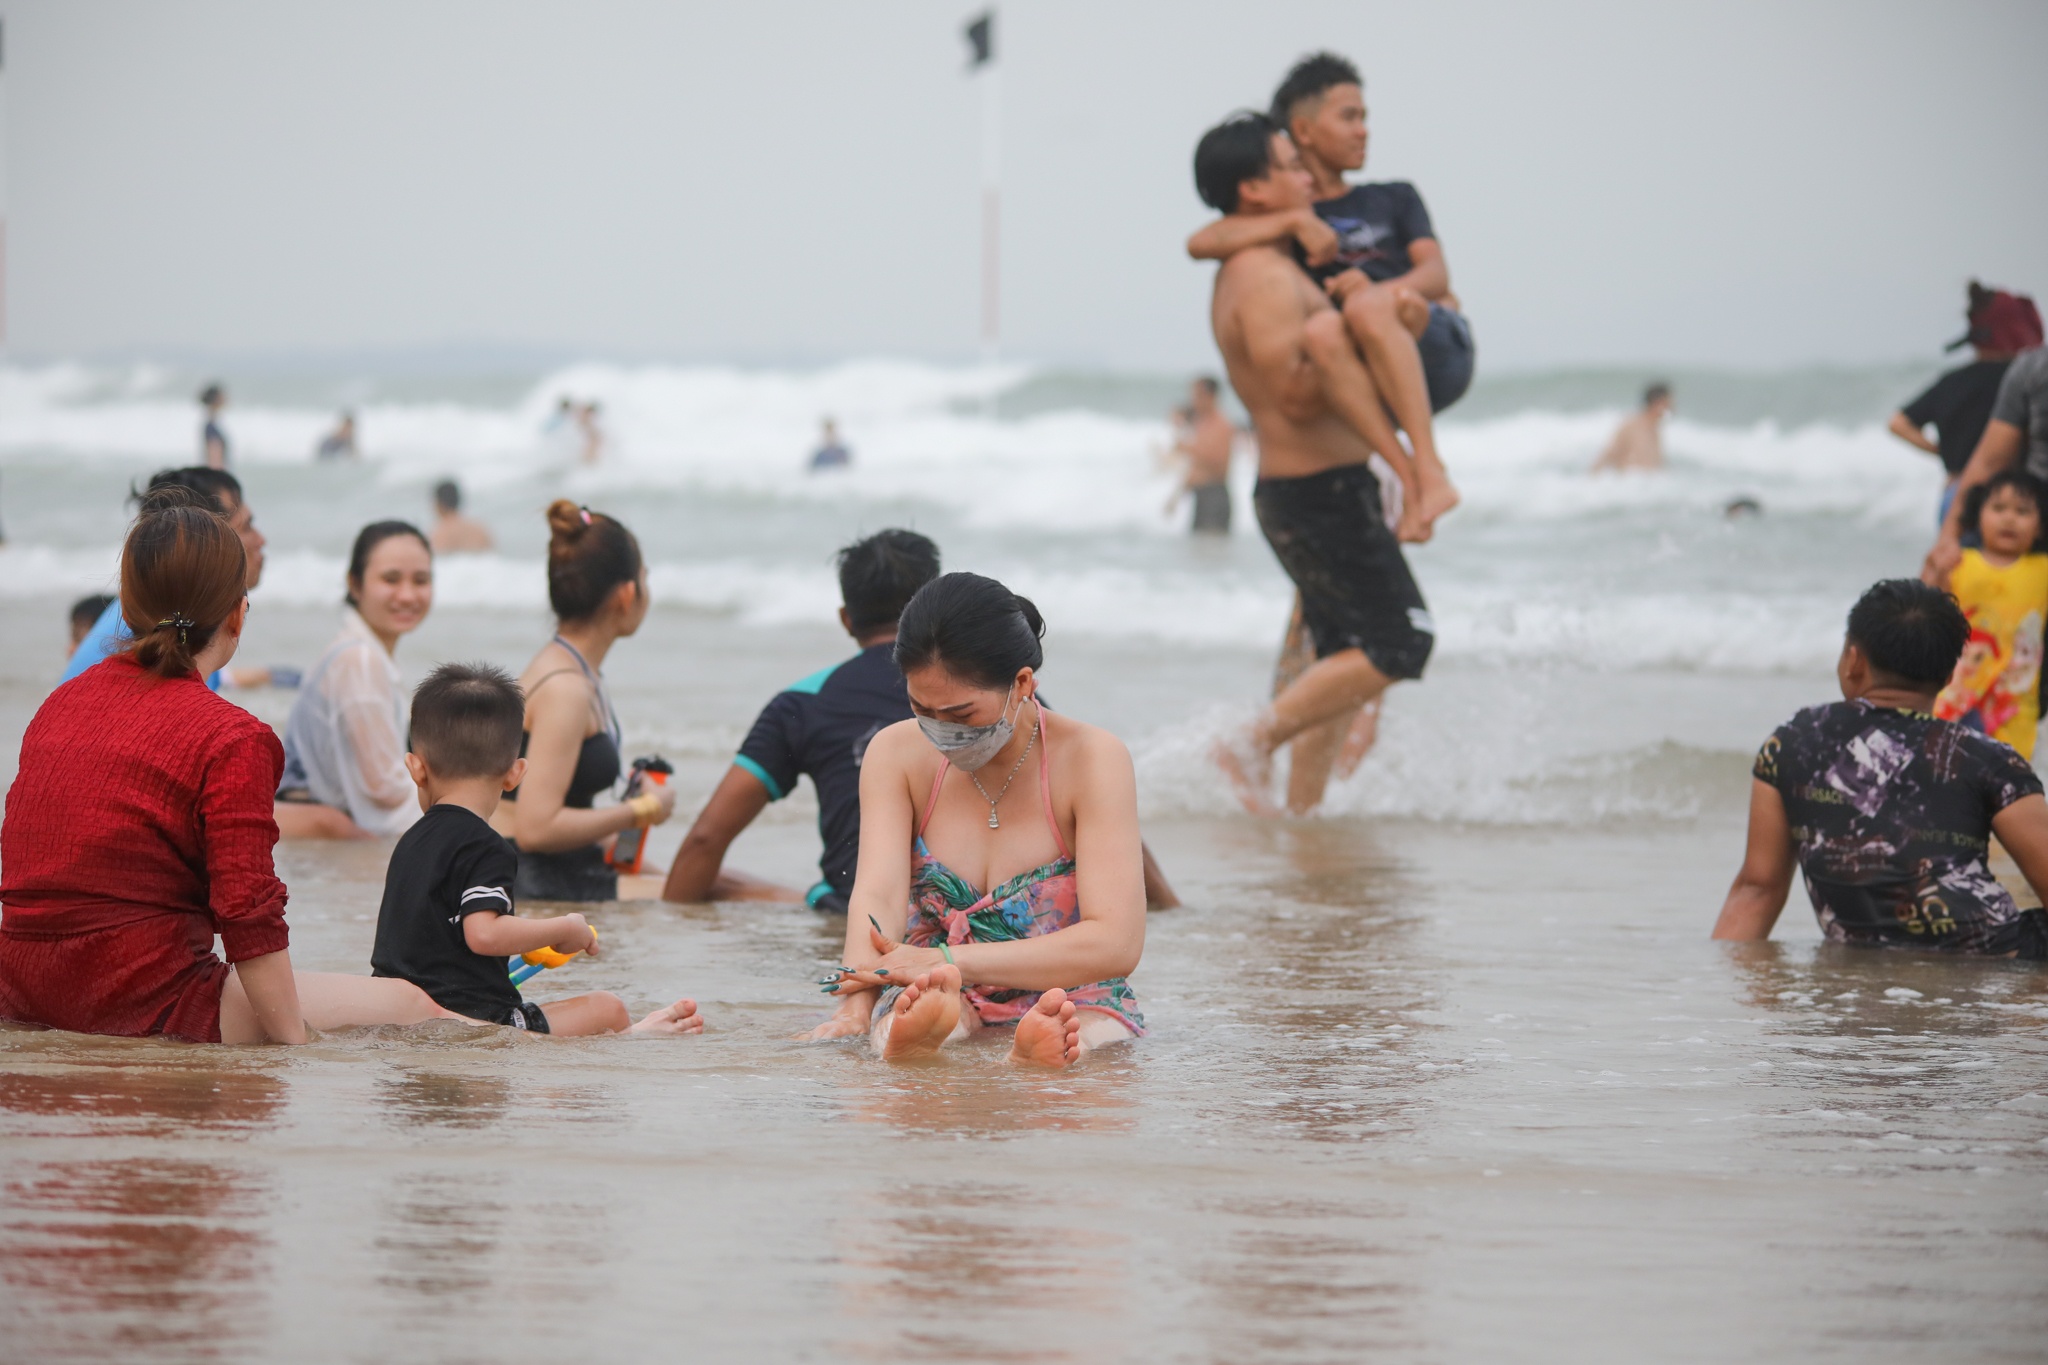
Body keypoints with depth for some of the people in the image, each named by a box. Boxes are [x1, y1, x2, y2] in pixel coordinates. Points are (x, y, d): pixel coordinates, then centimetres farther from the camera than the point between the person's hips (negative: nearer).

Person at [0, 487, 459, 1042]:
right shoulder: (233, 740, -13)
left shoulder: (60, 703, 9)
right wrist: (293, 1040, -10)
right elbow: (248, 913, -18)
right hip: (142, 1006, -8)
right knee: (407, 1003, 2)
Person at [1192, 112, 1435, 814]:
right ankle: (1255, 743, -9)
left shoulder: (1246, 270, 15)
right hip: (1319, 488, -10)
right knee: (1398, 641, -10)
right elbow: (1297, 397, -24)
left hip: (1295, 488, 10)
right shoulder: (1265, 276, -19)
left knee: (1342, 654, 14)